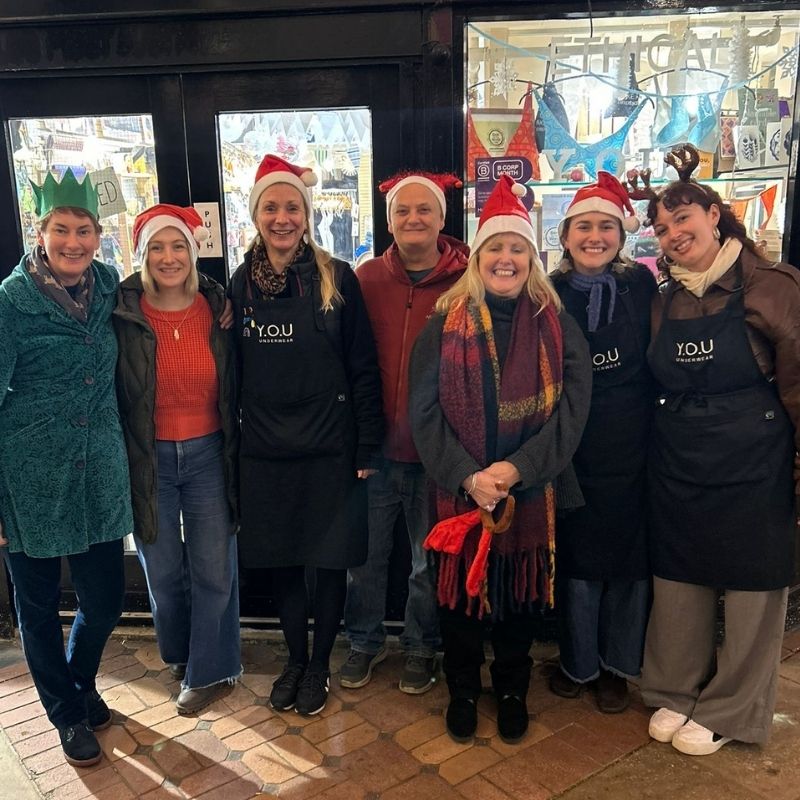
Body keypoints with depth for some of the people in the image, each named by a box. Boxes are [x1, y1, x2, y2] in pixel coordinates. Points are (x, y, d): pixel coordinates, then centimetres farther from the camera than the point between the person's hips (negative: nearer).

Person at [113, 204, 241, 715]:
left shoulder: (218, 308, -4)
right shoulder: (121, 313, -9)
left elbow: (234, 391, 4)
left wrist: (235, 455, 4)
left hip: (208, 455, 1)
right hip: (147, 460, 0)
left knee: (214, 569, 7)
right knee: (163, 571, 14)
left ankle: (210, 671, 28)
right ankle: (179, 655, 42)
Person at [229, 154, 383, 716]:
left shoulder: (337, 279, -5)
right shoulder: (241, 284, 3)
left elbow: (364, 369, -5)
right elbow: (232, 370, 7)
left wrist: (367, 446, -8)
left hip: (330, 447, -2)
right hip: (266, 451, 3)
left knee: (330, 560, 9)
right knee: (282, 560, 14)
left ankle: (320, 666, 29)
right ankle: (295, 660, 35)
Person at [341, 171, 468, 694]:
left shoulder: (466, 280, -6)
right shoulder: (368, 278, 0)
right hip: (376, 445, 2)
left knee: (431, 559, 14)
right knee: (367, 553, 16)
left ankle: (422, 647, 37)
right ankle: (364, 641, 38)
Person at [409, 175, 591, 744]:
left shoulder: (558, 328, -1)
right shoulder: (445, 327, -2)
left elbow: (570, 412, -8)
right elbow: (424, 413, -6)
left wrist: (516, 470, -20)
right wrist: (468, 477, -18)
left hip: (531, 493, 1)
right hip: (459, 492, 0)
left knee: (519, 596, 14)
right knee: (460, 595, 11)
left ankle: (513, 692, 37)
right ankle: (463, 692, 35)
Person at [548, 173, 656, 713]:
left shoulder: (640, 285, -2)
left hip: (632, 451, 1)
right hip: (570, 454, 0)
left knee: (630, 560, 11)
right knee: (576, 560, 9)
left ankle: (616, 666, 31)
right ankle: (577, 662, 31)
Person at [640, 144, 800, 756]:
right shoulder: (666, 301, 7)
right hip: (678, 469, 5)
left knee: (751, 589, 9)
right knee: (678, 586, 13)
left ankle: (728, 712, 29)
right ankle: (675, 693, 34)